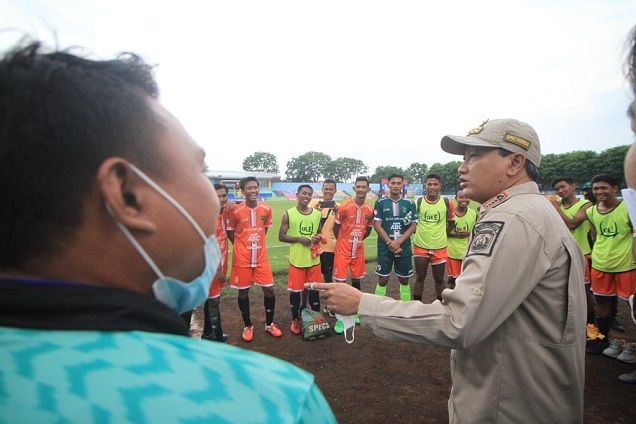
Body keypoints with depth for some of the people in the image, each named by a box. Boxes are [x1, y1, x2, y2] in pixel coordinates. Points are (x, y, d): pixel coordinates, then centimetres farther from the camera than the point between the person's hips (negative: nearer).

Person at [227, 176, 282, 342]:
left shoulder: (266, 209, -4)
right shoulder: (235, 211, -12)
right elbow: (230, 232, 0)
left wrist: (256, 244, 10)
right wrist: (243, 246, 2)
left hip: (261, 257, 2)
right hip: (241, 258, -2)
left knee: (269, 289, 4)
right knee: (243, 291, 8)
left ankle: (269, 324, 24)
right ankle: (248, 326, 26)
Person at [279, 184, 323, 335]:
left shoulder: (317, 214, 4)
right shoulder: (288, 214, -7)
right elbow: (281, 237, -6)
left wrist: (318, 238, -8)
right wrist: (299, 239, -18)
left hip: (314, 259, 3)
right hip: (296, 260, -3)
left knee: (314, 289, 12)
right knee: (295, 291, 8)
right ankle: (295, 320, 26)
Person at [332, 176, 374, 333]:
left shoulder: (369, 210, -1)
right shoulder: (344, 207, -15)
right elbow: (336, 228, -4)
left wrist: (357, 240, 12)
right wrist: (344, 242, 8)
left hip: (358, 252, 4)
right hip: (343, 251, -4)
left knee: (356, 281, 15)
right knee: (340, 283, -3)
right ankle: (340, 318, 8)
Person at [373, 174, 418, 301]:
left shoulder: (409, 204, 4)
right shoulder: (380, 203, -1)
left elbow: (413, 226, 0)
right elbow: (377, 225, -5)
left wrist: (398, 242, -12)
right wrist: (390, 243, -12)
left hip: (404, 247, 2)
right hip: (385, 247, -2)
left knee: (404, 279, 12)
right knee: (383, 280, 3)